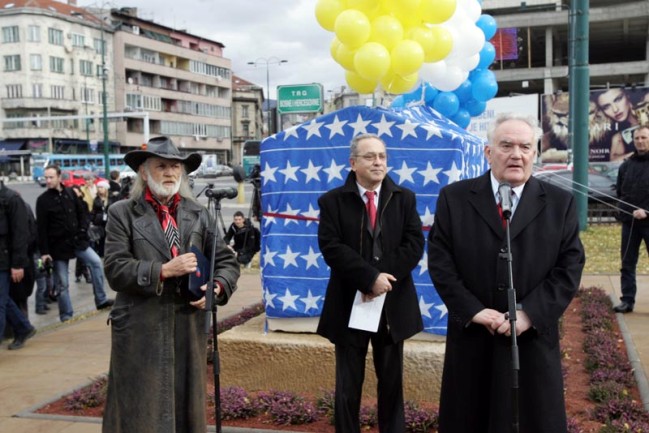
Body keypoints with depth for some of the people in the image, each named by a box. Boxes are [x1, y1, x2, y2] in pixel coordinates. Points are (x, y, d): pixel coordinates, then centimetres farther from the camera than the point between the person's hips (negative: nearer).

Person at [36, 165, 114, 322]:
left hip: (77, 240, 3)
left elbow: (82, 213, 13)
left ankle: (101, 300, 3)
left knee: (96, 262, -8)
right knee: (62, 282, 3)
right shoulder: (43, 200, -6)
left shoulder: (70, 193, 4)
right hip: (58, 245, -3)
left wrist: (83, 230, -3)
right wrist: (44, 251, -12)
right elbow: (42, 228, -8)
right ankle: (66, 315, 14)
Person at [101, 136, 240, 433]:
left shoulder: (198, 214, 10)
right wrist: (164, 270, -18)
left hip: (190, 328, 4)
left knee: (187, 408, 14)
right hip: (140, 332, -3)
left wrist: (217, 288, -9)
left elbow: (226, 261, 11)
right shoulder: (123, 213, 0)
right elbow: (115, 270, -9)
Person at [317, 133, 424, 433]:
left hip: (393, 303, 2)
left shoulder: (405, 198, 5)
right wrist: (370, 278, -22)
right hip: (349, 304, -2)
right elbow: (332, 248, -13)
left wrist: (385, 276, -16)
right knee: (348, 385, 9)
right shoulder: (332, 201, -2)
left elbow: (415, 243, -4)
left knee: (392, 382, 13)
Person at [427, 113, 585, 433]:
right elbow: (439, 260, -3)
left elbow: (570, 267, -2)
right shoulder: (454, 198, 2)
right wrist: (472, 310, -12)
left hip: (534, 338, 0)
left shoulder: (560, 203, 3)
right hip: (472, 336, 0)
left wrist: (530, 313, -13)